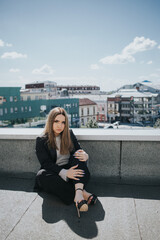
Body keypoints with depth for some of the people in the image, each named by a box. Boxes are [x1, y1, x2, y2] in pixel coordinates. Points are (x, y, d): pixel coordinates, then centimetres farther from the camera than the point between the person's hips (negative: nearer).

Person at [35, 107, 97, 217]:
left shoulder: (70, 134, 10)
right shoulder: (41, 140, -1)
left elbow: (80, 150, 6)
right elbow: (46, 163, -10)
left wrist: (85, 155, -21)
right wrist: (64, 173, -27)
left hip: (72, 171, 2)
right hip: (55, 174, -1)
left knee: (79, 156, -25)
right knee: (41, 175, -32)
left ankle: (78, 193, -44)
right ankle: (83, 193, -37)